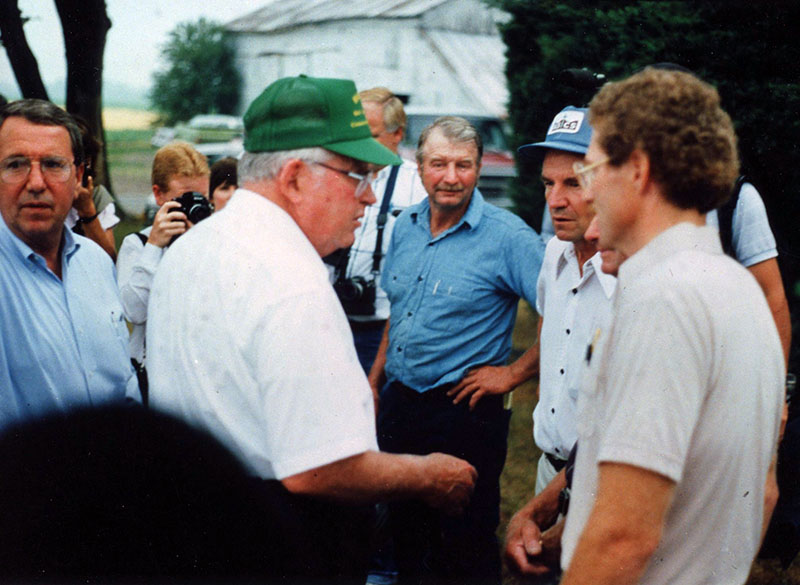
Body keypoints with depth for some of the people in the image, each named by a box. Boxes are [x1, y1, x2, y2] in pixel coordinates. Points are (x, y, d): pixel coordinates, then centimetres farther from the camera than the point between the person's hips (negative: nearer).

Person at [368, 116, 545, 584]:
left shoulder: (507, 236, -14)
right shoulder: (406, 226, 6)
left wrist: (515, 373, -15)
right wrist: (374, 382, 16)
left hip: (465, 412, -6)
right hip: (399, 402, 6)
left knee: (467, 546, 5)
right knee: (406, 530, 18)